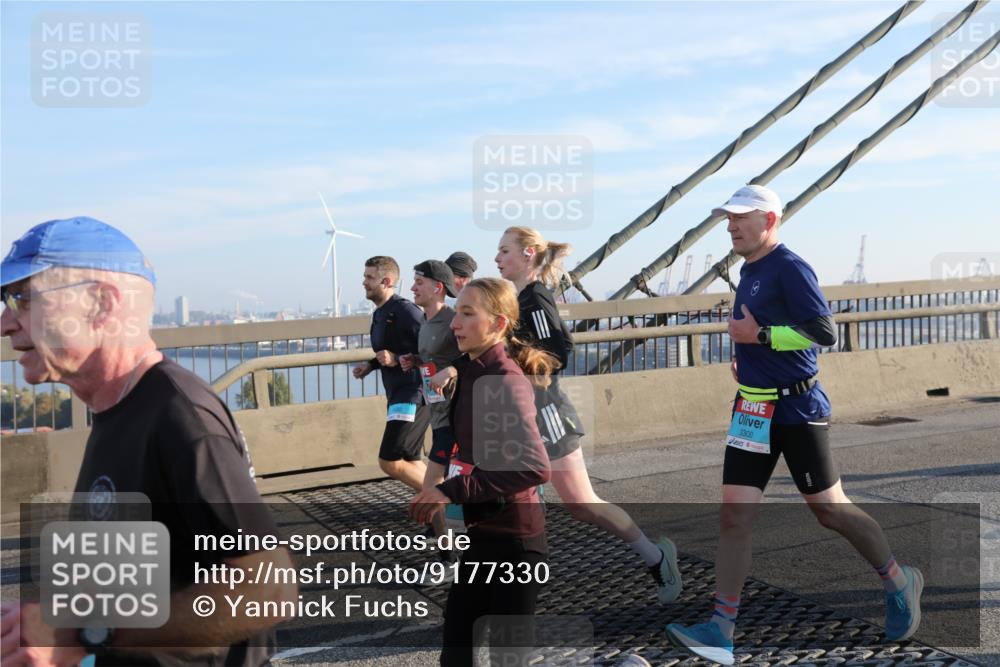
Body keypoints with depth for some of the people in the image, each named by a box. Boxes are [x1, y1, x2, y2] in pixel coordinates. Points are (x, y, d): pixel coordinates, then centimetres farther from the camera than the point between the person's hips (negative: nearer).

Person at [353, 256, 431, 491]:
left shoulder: (405, 310, -16)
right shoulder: (379, 314, 14)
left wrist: (397, 359, -23)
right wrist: (370, 365, 12)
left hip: (413, 394, -10)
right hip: (397, 394, 10)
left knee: (390, 462, -12)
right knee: (411, 463, 14)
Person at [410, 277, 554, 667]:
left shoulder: (505, 381, -20)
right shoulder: (472, 371, 6)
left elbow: (534, 467, -30)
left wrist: (453, 491, -28)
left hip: (512, 539, -8)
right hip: (484, 532, 8)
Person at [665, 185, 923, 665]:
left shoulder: (790, 268, -12)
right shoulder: (749, 272, 14)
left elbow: (824, 332, -19)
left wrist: (759, 336, -20)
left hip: (797, 410, -8)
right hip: (752, 413, 8)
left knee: (830, 510, 6)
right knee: (733, 517, -1)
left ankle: (898, 583, 32)